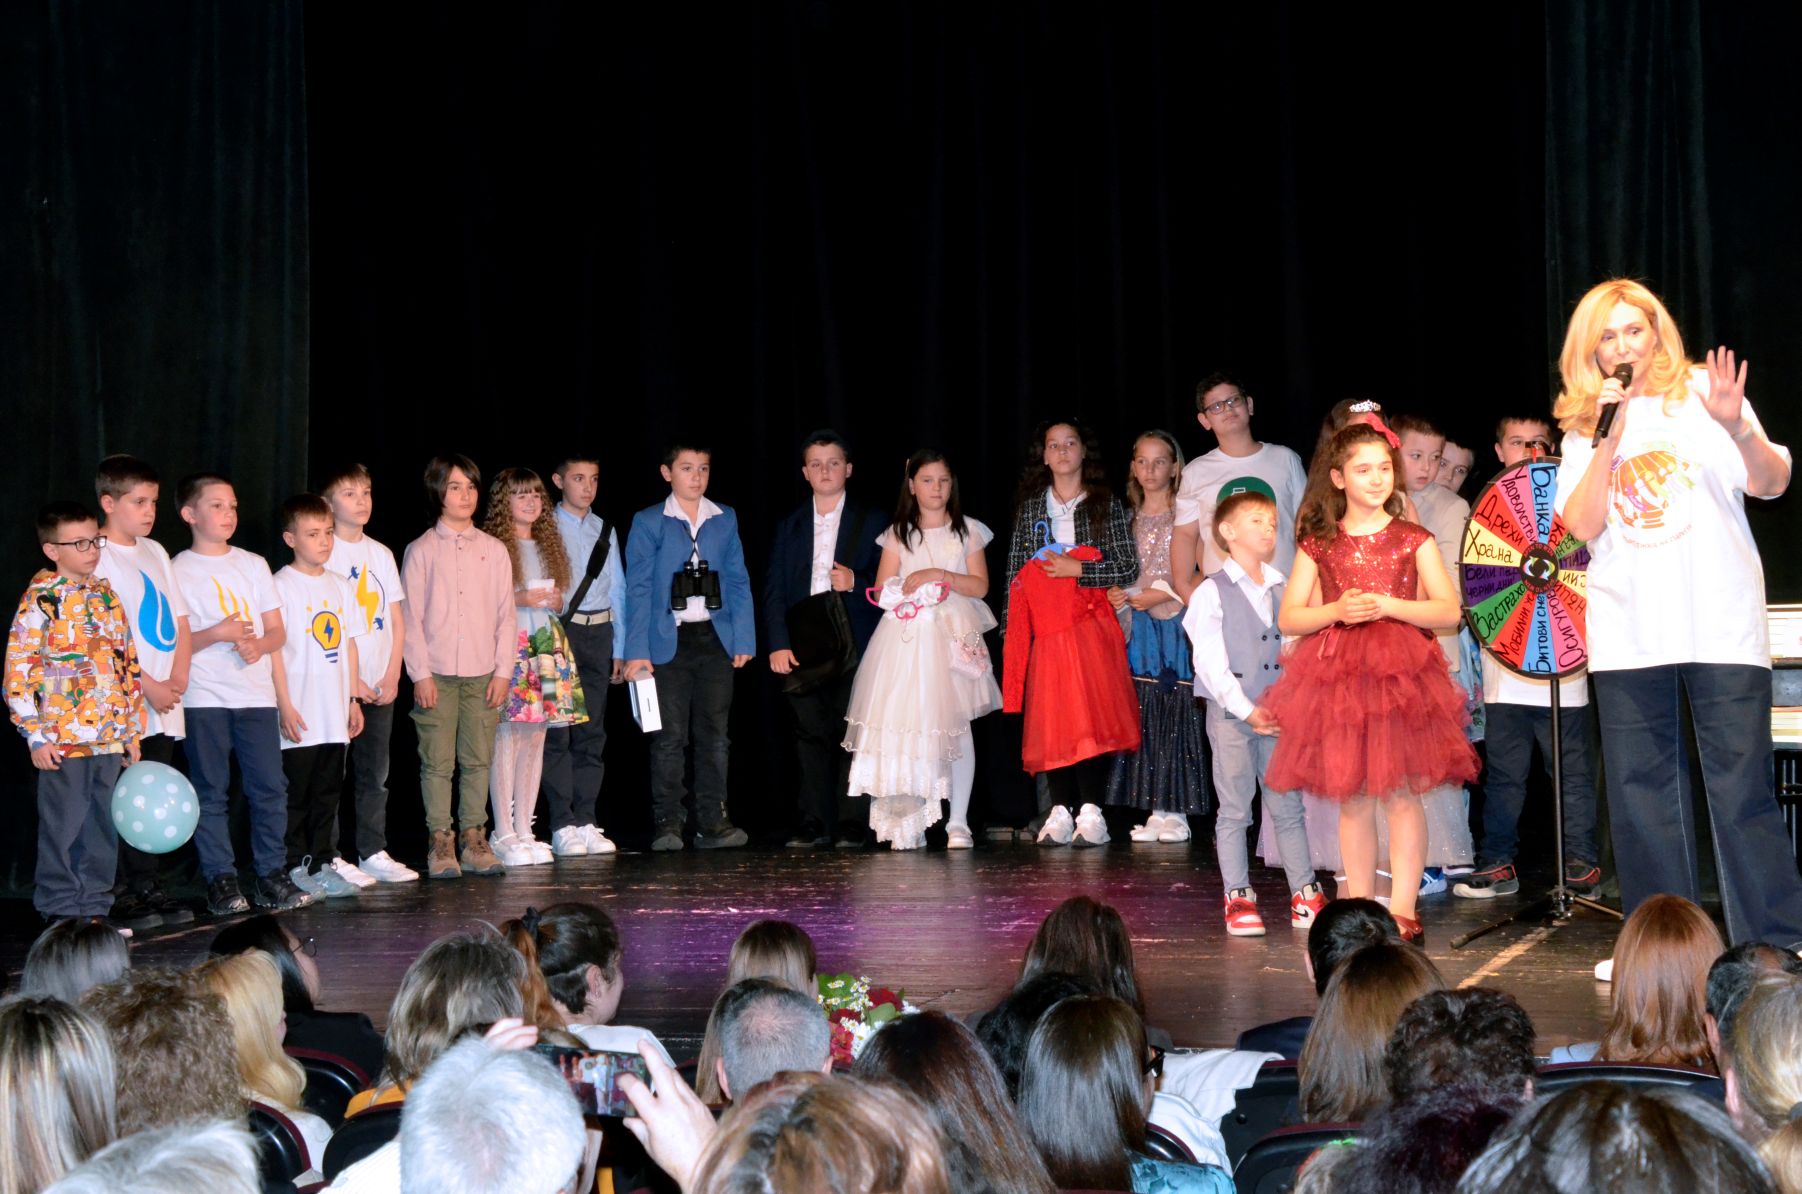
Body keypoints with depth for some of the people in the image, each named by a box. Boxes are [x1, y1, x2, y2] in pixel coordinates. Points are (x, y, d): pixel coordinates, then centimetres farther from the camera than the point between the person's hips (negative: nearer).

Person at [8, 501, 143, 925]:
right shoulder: (42, 599, -8)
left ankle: (95, 907, 21)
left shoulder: (106, 595, 11)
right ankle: (61, 912, 11)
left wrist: (132, 728, 14)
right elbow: (18, 670, -12)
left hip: (109, 737, 6)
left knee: (103, 829, 11)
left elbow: (128, 664, 16)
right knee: (64, 829, 1)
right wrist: (35, 735, -14)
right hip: (62, 739, -6)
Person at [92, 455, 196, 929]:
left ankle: (149, 888, 17)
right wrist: (148, 686, -14)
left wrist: (178, 679, 1)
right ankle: (121, 895, 1)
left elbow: (180, 620, 16)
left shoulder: (154, 552, 15)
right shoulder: (98, 558, -8)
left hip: (165, 705, 7)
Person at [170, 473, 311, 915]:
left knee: (270, 785, -1)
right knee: (211, 791, -1)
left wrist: (259, 644, -8)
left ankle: (271, 875, 6)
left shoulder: (254, 565, 14)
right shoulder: (177, 571, 2)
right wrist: (216, 634, -15)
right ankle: (220, 881, 4)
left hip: (257, 692, 3)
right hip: (204, 697, -3)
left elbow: (278, 630, 14)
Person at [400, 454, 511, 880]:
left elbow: (505, 615, 10)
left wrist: (503, 670, 2)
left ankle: (474, 839, 11)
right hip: (437, 674, -2)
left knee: (478, 760, 3)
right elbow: (410, 617, 0)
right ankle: (440, 844, 3)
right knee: (437, 761, -3)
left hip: (482, 673, 2)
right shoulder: (421, 551, 3)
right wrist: (420, 673, -7)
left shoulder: (493, 550, 10)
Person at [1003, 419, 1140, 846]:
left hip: (1092, 626, -2)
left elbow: (1128, 567, -1)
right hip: (1045, 630, 2)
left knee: (1093, 712, -10)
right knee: (1050, 717, -1)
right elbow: (1015, 572, 11)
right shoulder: (1029, 506, 13)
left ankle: (1091, 810, -7)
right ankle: (1059, 810, 4)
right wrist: (1010, 626, 4)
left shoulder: (1106, 505, 6)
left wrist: (1076, 569, -11)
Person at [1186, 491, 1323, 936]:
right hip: (1231, 713, -4)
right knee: (1235, 811, 1)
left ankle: (1306, 895, 11)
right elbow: (1210, 661, -10)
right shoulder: (1212, 592, -3)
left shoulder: (1282, 591, 13)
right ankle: (1238, 899, 6)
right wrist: (1247, 710, -14)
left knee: (1288, 807, 6)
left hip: (1277, 714, 4)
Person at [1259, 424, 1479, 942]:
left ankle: (1402, 910, -1)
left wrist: (1389, 606, -14)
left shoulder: (1412, 540, 4)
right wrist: (1337, 612, -11)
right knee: (1352, 798, 5)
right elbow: (1288, 619, 6)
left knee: (1401, 794, -6)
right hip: (1338, 675, 2)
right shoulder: (1319, 545, 7)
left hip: (1401, 671, -1)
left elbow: (1449, 610, -2)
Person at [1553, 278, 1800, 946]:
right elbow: (1582, 525, 0)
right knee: (1641, 794, 4)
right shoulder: (1583, 427, 12)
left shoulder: (1702, 392, 6)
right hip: (1627, 633, 3)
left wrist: (1738, 428, -22)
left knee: (1743, 790, -6)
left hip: (1721, 623, -3)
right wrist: (1611, 439, -9)